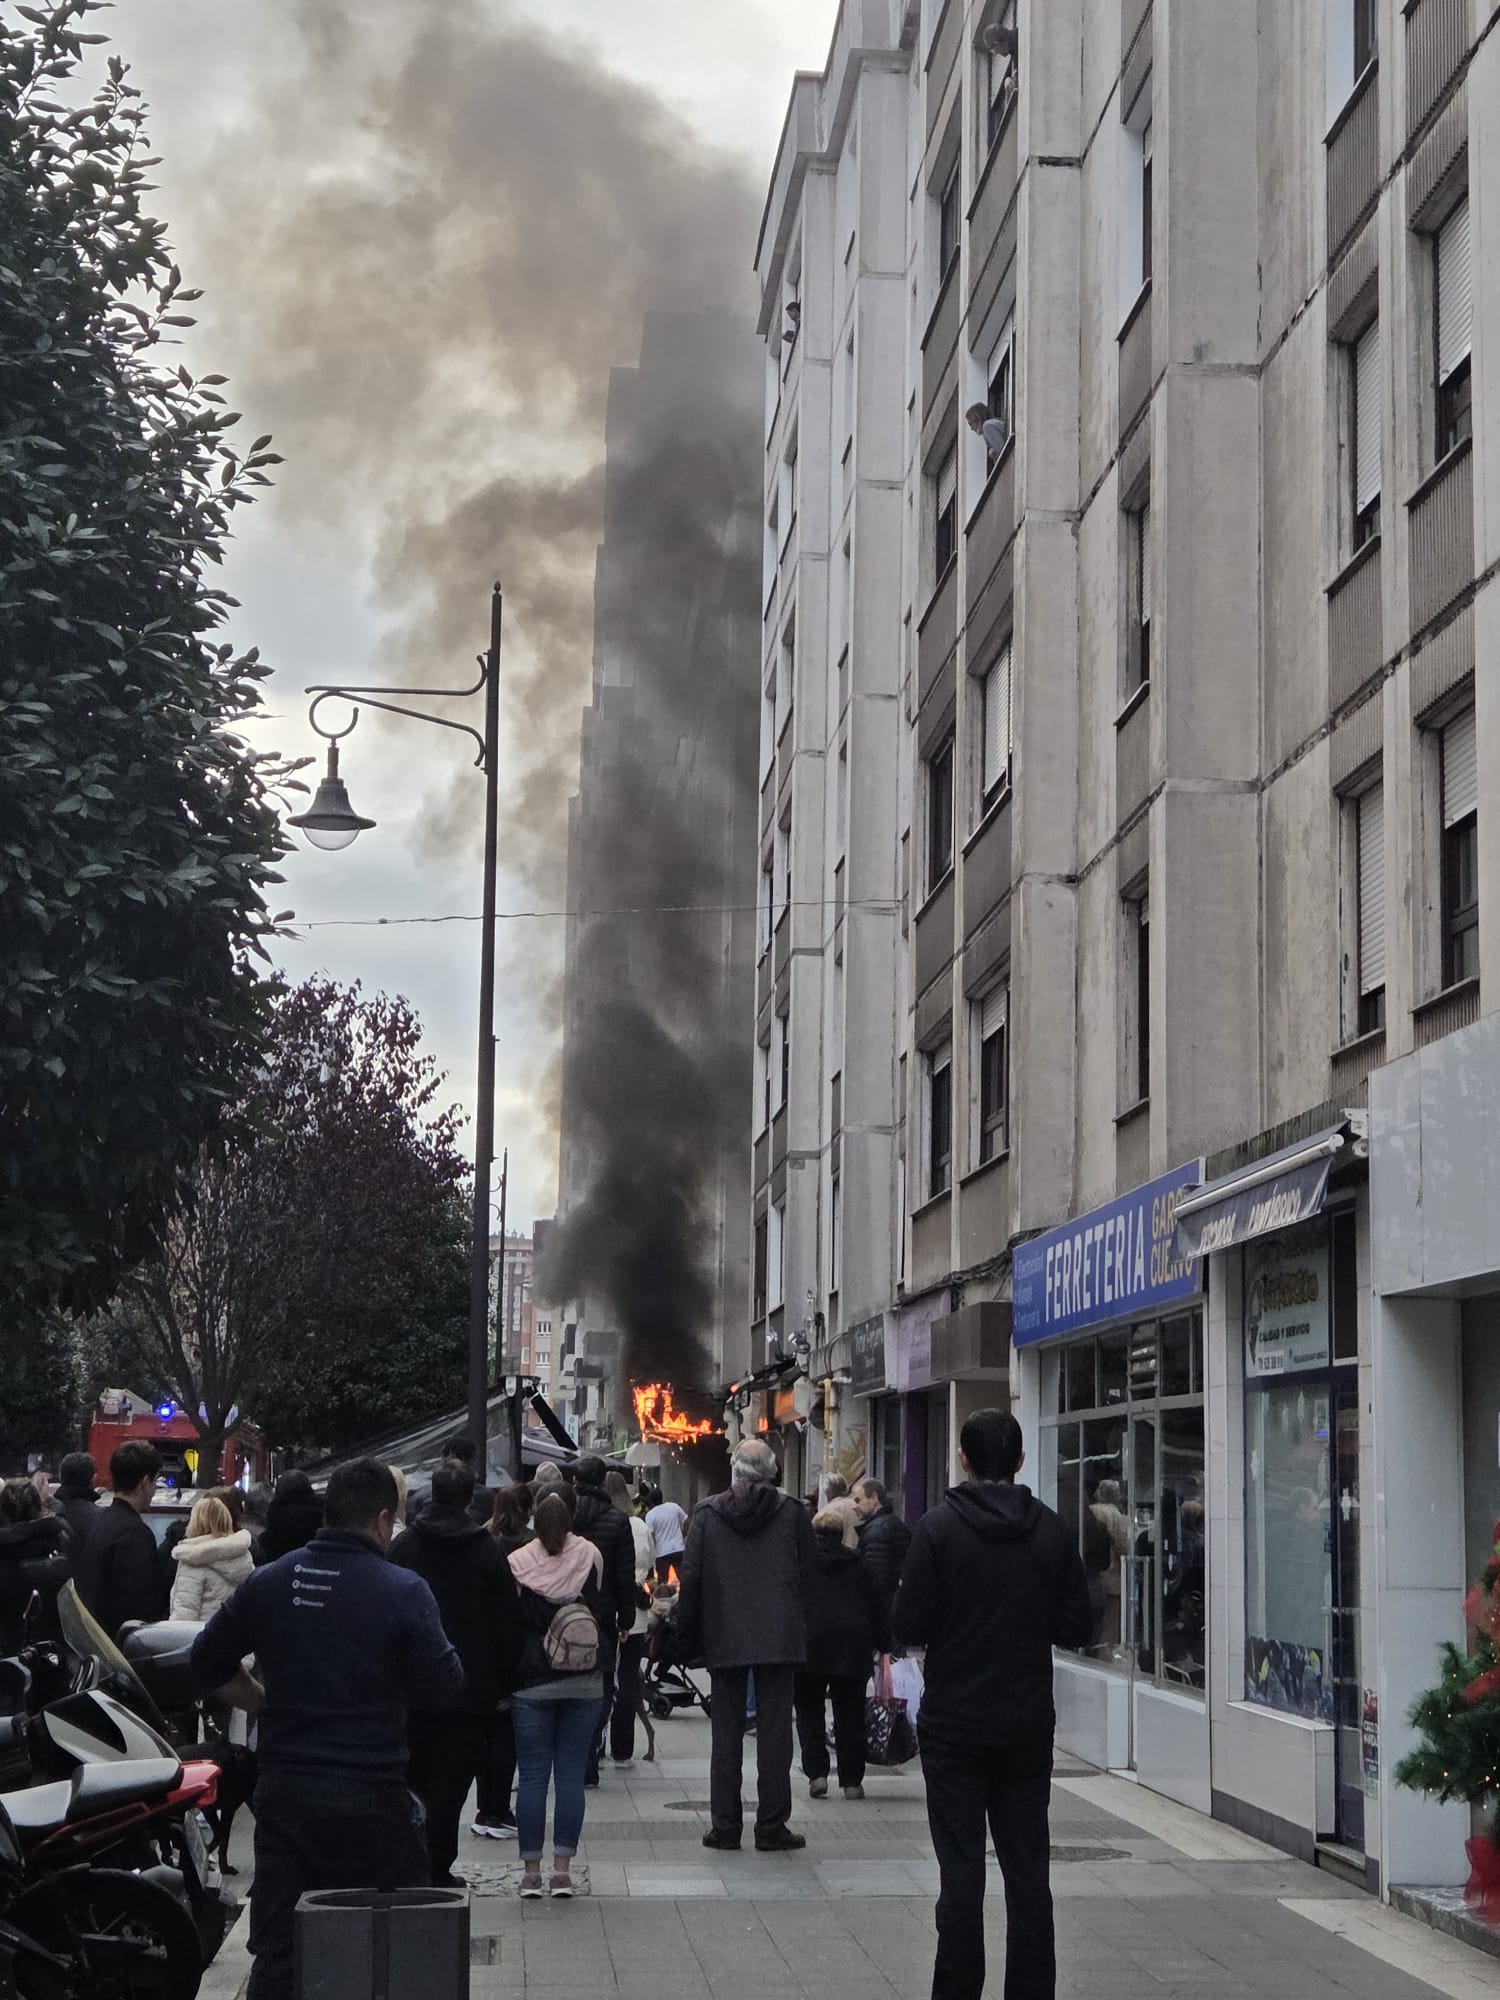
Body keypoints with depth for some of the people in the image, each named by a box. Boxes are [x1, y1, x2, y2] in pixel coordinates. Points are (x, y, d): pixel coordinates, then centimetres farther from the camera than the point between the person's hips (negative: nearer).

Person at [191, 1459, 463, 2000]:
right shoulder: (402, 1590, -11)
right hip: (369, 1799, -4)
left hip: (282, 1790, 4)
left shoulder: (268, 1581, 3)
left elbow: (208, 1662, 11)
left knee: (278, 1952, 9)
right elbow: (443, 1686, -8)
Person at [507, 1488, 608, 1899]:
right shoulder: (591, 1557, -4)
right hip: (583, 1684, 1)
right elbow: (608, 1615, 1)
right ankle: (562, 1869, 3)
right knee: (571, 1774, 4)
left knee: (532, 1775, 4)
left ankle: (531, 1870, 5)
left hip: (532, 1684, -1)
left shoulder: (517, 1564, -6)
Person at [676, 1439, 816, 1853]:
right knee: (774, 1732, 3)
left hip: (724, 1640, 1)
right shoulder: (792, 1512, -2)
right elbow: (807, 1576, 1)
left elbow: (690, 1579, -1)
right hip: (779, 1640, 0)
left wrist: (687, 1639, 5)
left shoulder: (707, 1514, -1)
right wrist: (800, 1630, 11)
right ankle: (772, 1826, 3)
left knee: (726, 1733, 8)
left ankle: (724, 1826, 9)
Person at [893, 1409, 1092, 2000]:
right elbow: (1075, 1628, 1)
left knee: (961, 1868, 3)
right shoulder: (1051, 1530, -1)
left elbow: (909, 1626, -12)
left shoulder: (938, 1528, -11)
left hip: (955, 1724, -3)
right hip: (1028, 1724, 3)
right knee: (1027, 1868, 9)